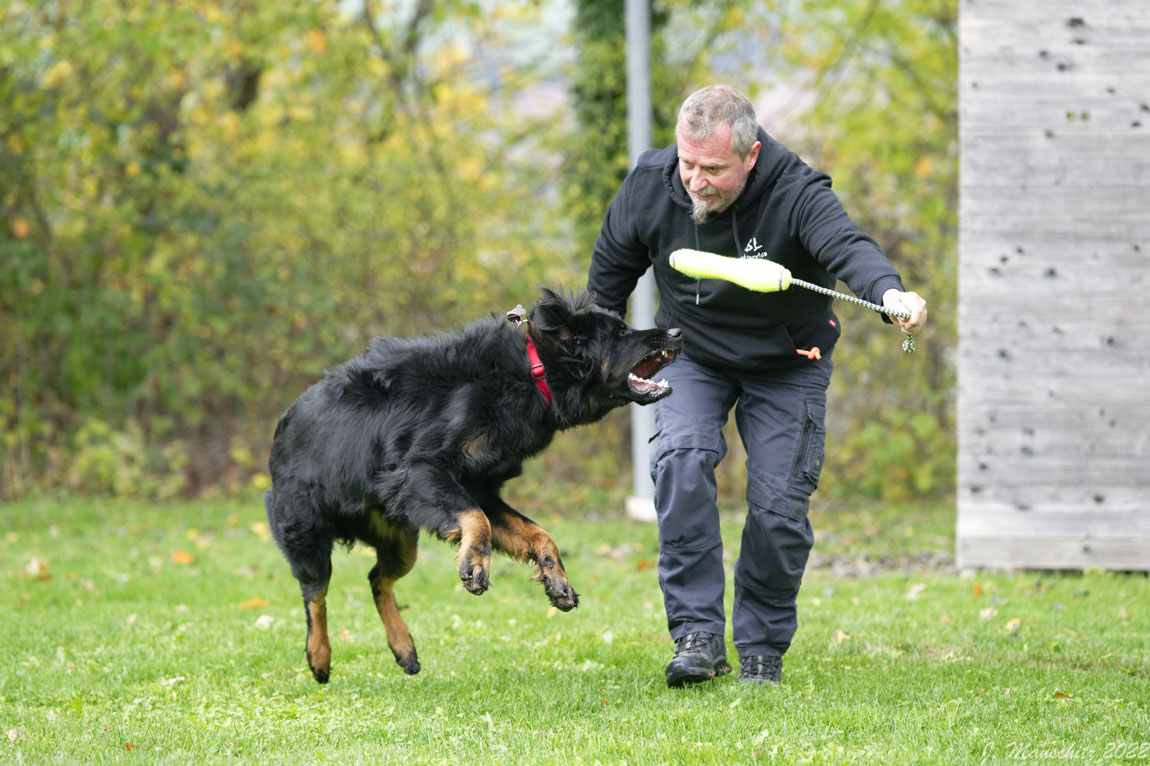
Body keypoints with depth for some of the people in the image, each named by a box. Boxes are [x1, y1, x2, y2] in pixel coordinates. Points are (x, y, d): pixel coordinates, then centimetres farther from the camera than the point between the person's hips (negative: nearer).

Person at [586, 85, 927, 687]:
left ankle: (762, 645, 14)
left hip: (786, 365, -1)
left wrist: (889, 292, -71)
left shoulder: (795, 194, -30)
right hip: (691, 353, 2)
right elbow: (612, 266, 1)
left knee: (780, 506, -9)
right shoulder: (651, 184, -19)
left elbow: (848, 247, -50)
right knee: (682, 458, -25)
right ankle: (698, 633, -22)